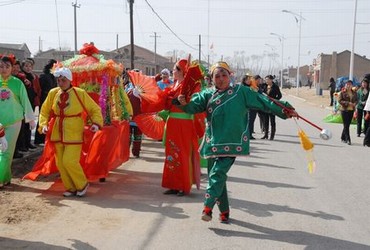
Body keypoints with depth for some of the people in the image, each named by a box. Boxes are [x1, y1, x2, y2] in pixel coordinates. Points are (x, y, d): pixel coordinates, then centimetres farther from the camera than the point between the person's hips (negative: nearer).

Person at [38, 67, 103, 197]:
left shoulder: (80, 93, -8)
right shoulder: (53, 93, 2)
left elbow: (95, 109, 0)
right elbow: (44, 111, 13)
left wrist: (96, 123, -15)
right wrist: (44, 124, -3)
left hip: (73, 135, -4)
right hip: (57, 134, 5)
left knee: (70, 161, -12)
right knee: (60, 163, 8)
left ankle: (82, 184, 11)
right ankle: (70, 188, 24)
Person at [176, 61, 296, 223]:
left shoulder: (241, 91, 5)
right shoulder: (208, 95, 11)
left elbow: (262, 101, 5)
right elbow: (194, 105, -3)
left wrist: (284, 110, 3)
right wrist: (185, 103, -25)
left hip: (231, 142, -4)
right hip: (213, 142, 4)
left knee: (217, 173, -19)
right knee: (216, 176, 9)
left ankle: (208, 208, -16)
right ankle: (224, 211, 24)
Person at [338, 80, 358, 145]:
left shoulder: (354, 93, 9)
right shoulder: (342, 92, -5)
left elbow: (356, 100, 17)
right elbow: (339, 100, -9)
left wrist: (354, 103, -6)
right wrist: (348, 103, -18)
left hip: (351, 110, 5)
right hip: (344, 110, -5)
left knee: (347, 125, 11)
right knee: (346, 125, -7)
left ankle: (343, 138, 24)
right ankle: (348, 139, -6)